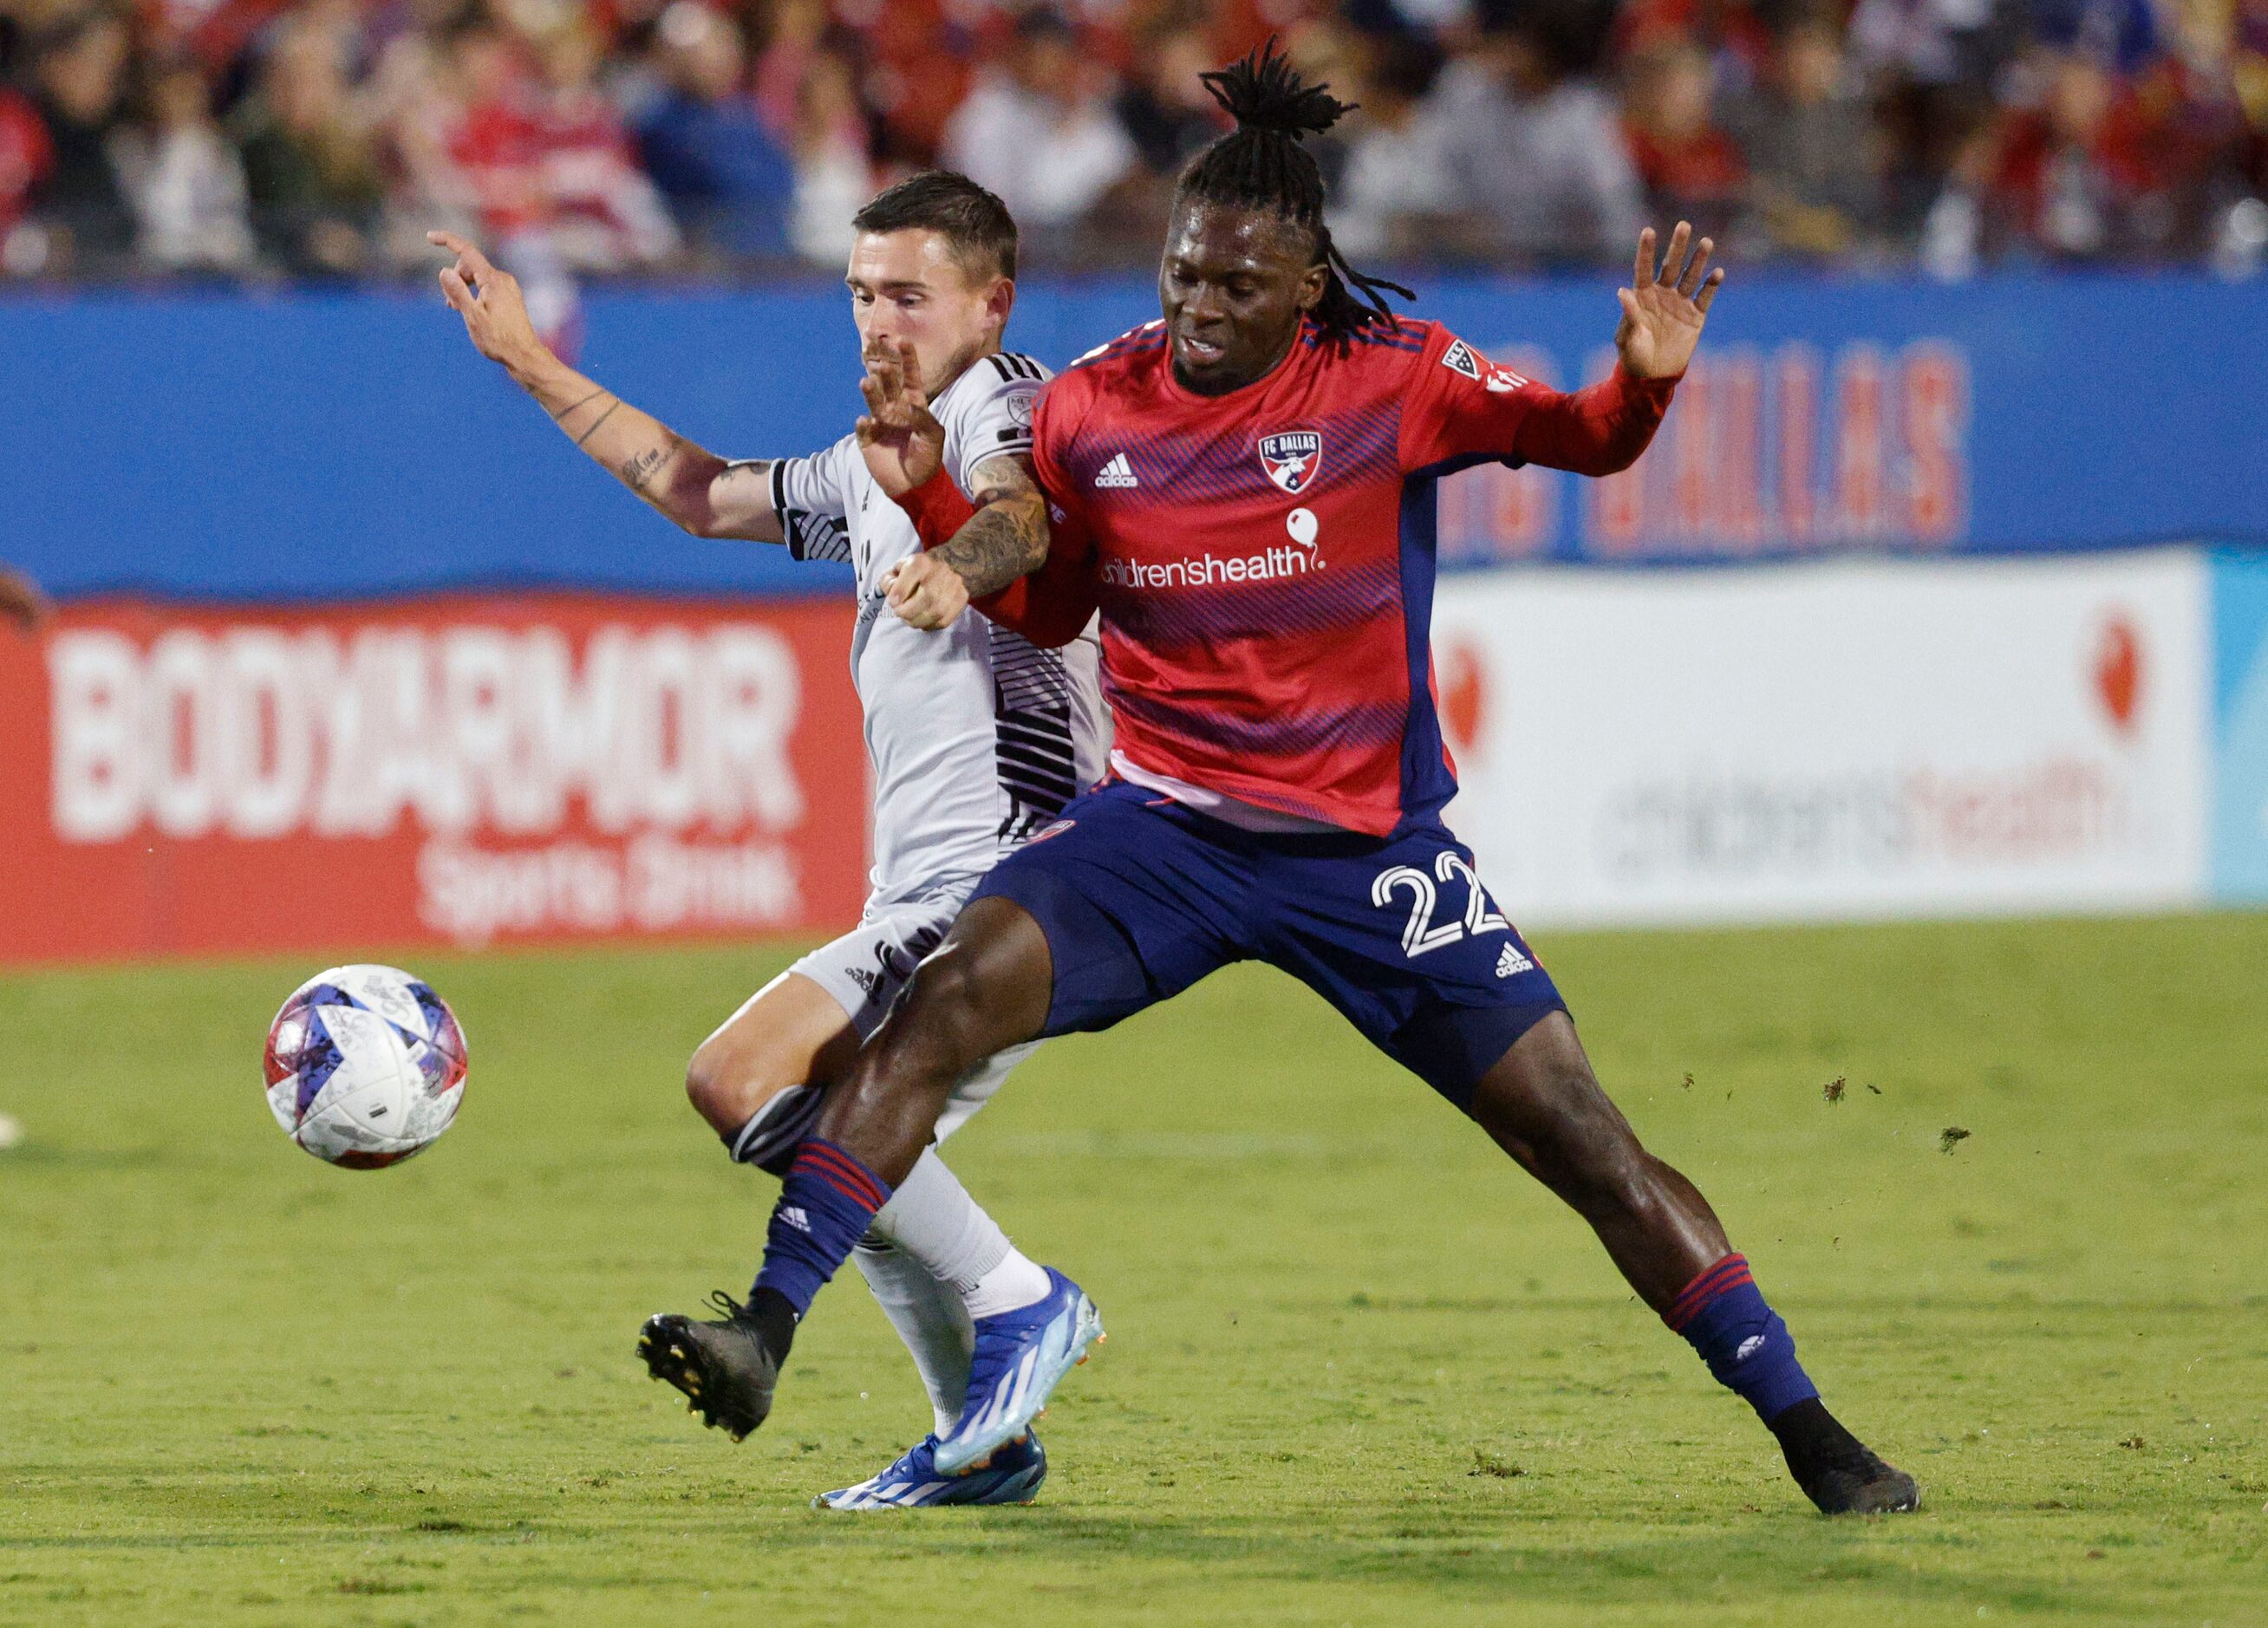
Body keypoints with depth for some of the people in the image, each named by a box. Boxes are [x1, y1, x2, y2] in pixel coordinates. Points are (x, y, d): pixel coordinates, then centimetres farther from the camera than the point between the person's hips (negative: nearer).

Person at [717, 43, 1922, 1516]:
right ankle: (766, 1330, -22)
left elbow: (1584, 440, -5)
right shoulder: (1094, 407, 0)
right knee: (949, 997, -22)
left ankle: (1814, 1441, 4)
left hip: (1368, 844, -2)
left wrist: (1646, 379, -27)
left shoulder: (1390, 377, -8)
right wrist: (935, 498, -2)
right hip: (1163, 826, 2)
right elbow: (1038, 604, 15)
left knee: (1580, 1136, -5)